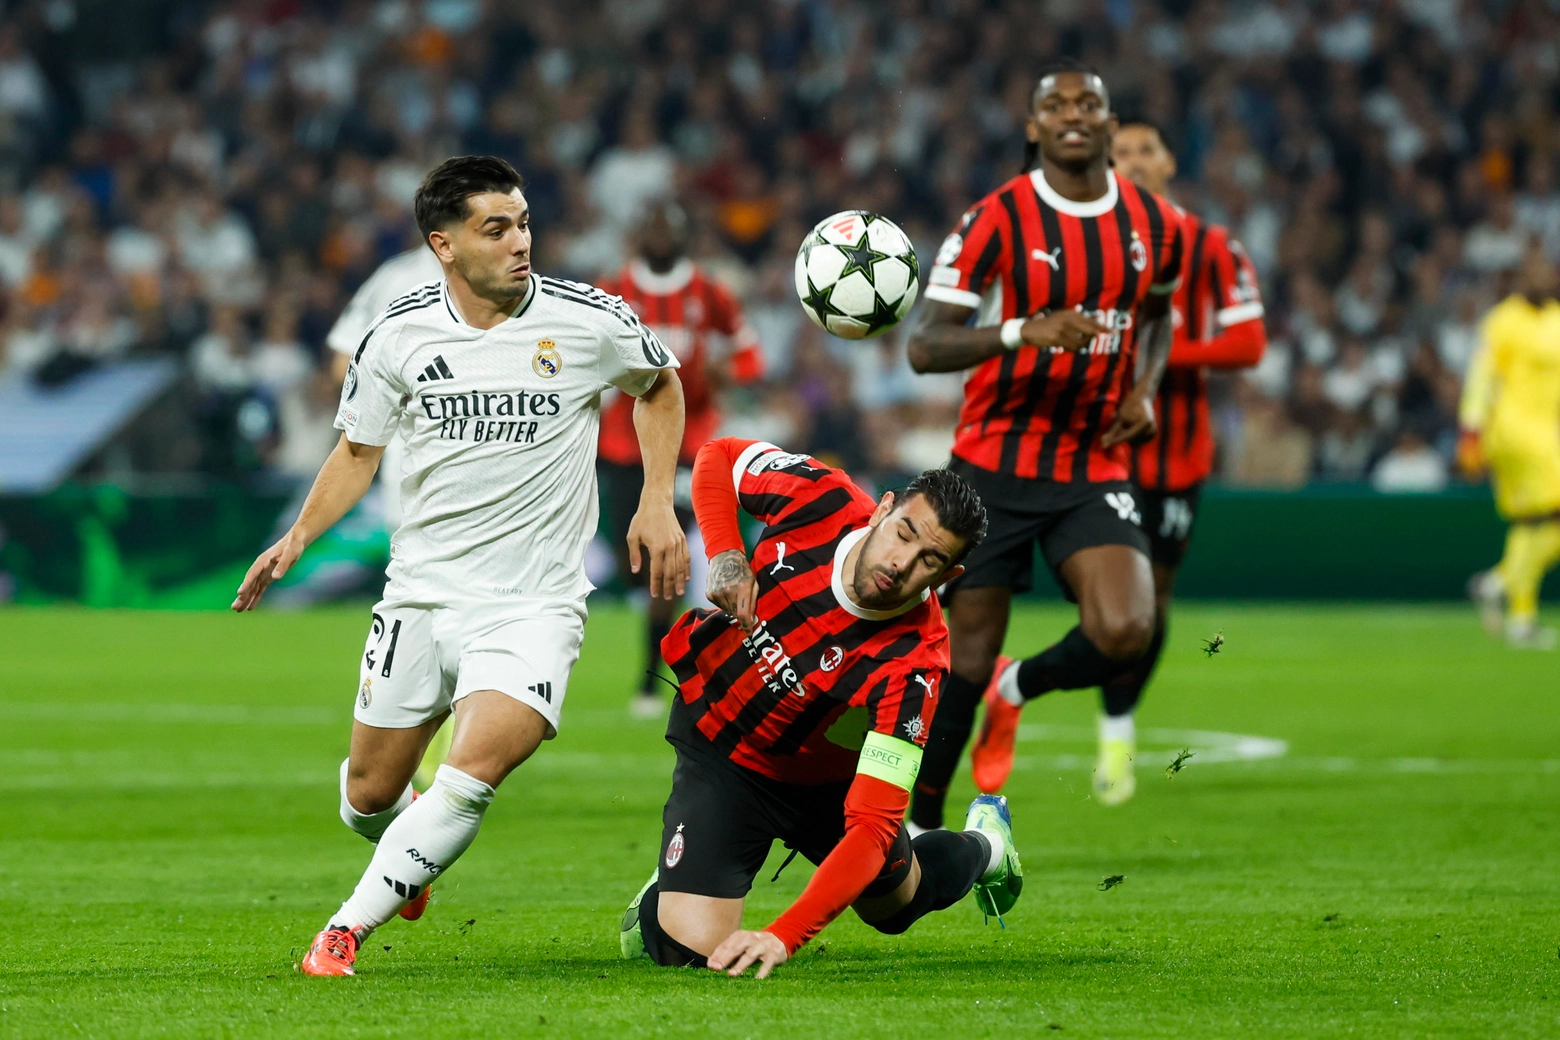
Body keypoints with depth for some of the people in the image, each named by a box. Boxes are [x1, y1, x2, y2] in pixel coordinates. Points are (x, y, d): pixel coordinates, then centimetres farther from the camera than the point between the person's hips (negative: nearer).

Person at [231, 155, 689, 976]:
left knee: (472, 773, -24)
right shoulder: (399, 334, -2)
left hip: (533, 603, -2)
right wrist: (296, 539, -1)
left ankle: (348, 928, -12)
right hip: (421, 593, 2)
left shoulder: (590, 321, -7)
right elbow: (358, 452, 12)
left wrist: (657, 504, 5)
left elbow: (659, 384, 14)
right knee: (370, 794, 8)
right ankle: (408, 860, 44)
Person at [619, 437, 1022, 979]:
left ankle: (983, 847, 60)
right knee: (689, 945, -17)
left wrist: (783, 936, -52)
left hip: (825, 780, 0)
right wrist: (723, 554, -26)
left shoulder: (913, 665, -37)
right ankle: (663, 897, 20)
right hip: (718, 750, 0)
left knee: (895, 903, 27)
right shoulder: (824, 500, -29)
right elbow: (719, 456, -8)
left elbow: (873, 829, -41)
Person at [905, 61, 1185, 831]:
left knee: (1124, 633, -20)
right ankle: (921, 829, 21)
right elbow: (924, 347, -15)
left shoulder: (1156, 226, 3)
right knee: (967, 655, 1)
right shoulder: (996, 221, -11)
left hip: (1095, 471, 3)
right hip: (995, 469, -3)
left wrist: (1144, 389, 5)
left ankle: (1018, 688, 14)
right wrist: (1024, 332, -31)